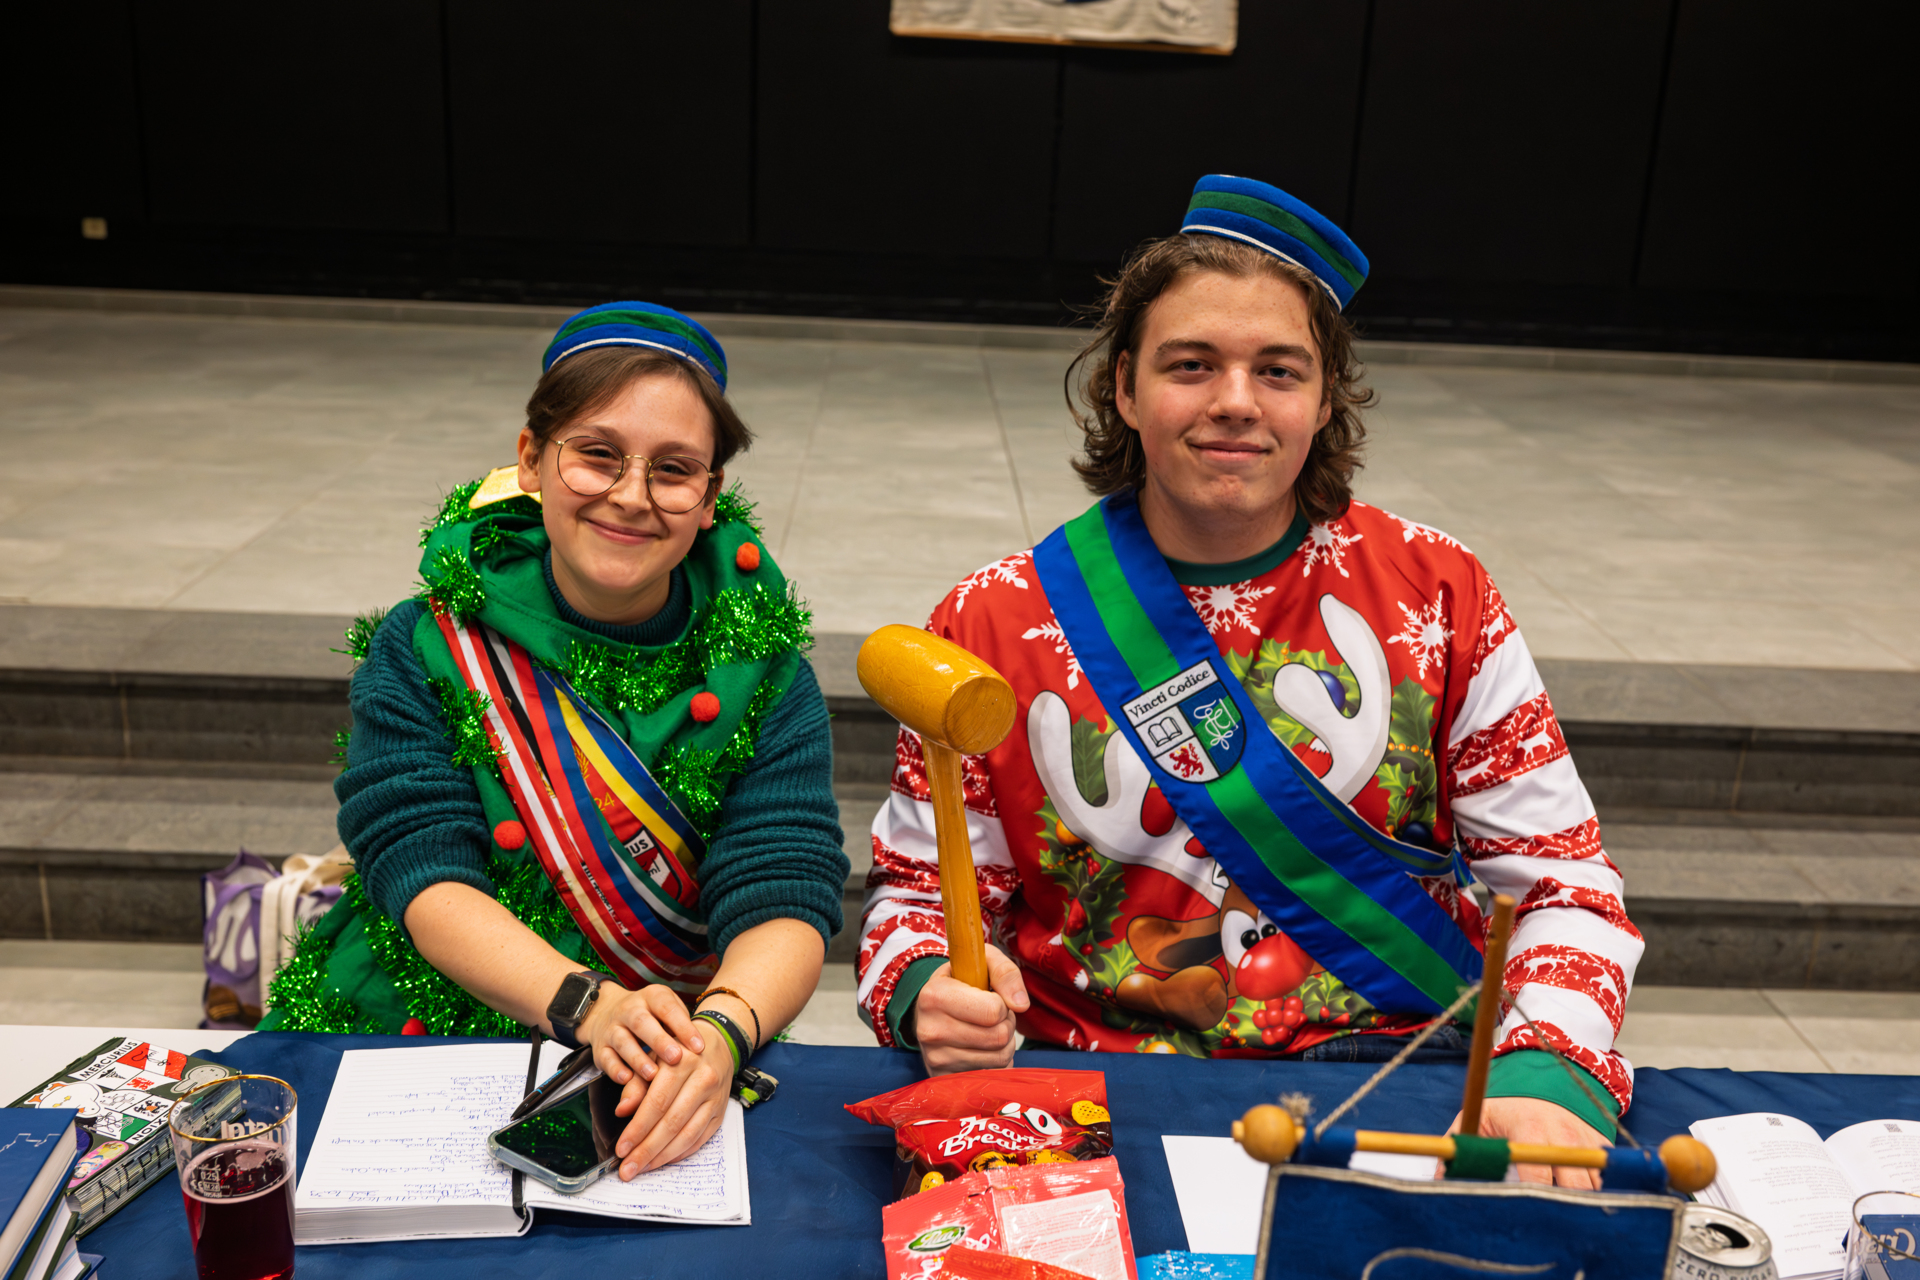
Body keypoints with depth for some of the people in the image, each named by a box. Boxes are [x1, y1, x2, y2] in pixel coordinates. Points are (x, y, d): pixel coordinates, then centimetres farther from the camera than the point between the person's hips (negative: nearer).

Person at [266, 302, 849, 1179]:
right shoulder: (423, 649, -3)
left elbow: (784, 897, -13)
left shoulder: (763, 675, -4)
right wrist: (588, 1005, -31)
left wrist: (720, 1032, -36)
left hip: (660, 1076, -3)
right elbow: (426, 875, -13)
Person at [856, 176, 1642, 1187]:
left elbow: (1560, 877, 5)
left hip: (1396, 1062, 1)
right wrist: (926, 991, -16)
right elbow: (917, 888, 7)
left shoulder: (1433, 595, 5)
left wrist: (1552, 1072, -13)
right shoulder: (994, 621, 2)